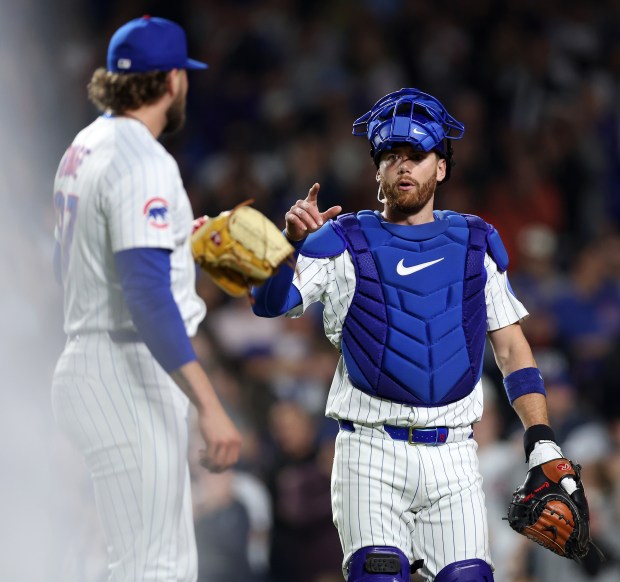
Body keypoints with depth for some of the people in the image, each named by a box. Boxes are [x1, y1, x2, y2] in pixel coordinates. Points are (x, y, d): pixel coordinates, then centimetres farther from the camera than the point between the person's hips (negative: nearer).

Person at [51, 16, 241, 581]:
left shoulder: (85, 147, 12)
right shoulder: (143, 163, -17)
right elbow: (148, 299, -27)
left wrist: (177, 239, 31)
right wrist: (210, 406, -31)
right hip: (128, 381, -10)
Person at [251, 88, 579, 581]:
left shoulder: (476, 243, 14)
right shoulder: (344, 243, 6)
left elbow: (511, 347, 15)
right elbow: (269, 303, -6)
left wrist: (541, 441, 4)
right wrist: (292, 242, -25)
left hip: (453, 458, 2)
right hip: (372, 452, -2)